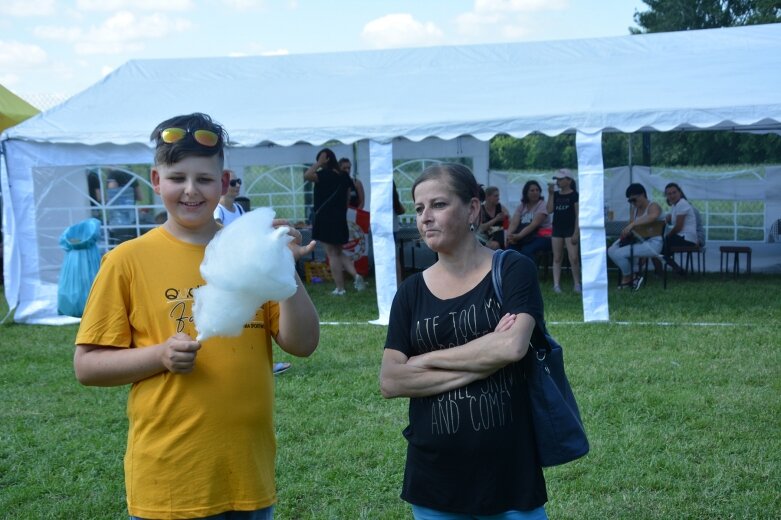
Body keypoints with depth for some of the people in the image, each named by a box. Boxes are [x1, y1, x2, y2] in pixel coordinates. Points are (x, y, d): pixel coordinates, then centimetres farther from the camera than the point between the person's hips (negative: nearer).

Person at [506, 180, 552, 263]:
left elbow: (534, 225, -19)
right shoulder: (521, 207, 11)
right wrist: (510, 235, -26)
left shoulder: (542, 205, -6)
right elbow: (514, 223, -4)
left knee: (527, 251, -34)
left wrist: (519, 236, -31)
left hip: (542, 237, -4)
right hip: (527, 237, 4)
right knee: (511, 247, -25)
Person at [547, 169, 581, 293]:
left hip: (570, 229, -5)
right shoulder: (555, 195, 10)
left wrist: (576, 233, -12)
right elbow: (550, 210, -1)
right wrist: (550, 194, -4)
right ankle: (556, 284, 3)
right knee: (557, 258, 3)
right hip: (557, 228, 5)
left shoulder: (574, 195, -4)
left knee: (573, 258, -10)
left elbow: (578, 215, -6)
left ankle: (577, 283, 3)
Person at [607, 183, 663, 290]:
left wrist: (632, 224, -43)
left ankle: (627, 278, 4)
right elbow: (631, 224, 8)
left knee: (619, 254, -22)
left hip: (652, 243, -9)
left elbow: (653, 217, -36)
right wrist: (625, 233, -16)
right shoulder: (634, 209, 14)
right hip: (639, 241, 9)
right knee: (611, 251, -5)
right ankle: (633, 275, 4)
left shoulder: (653, 206, -12)